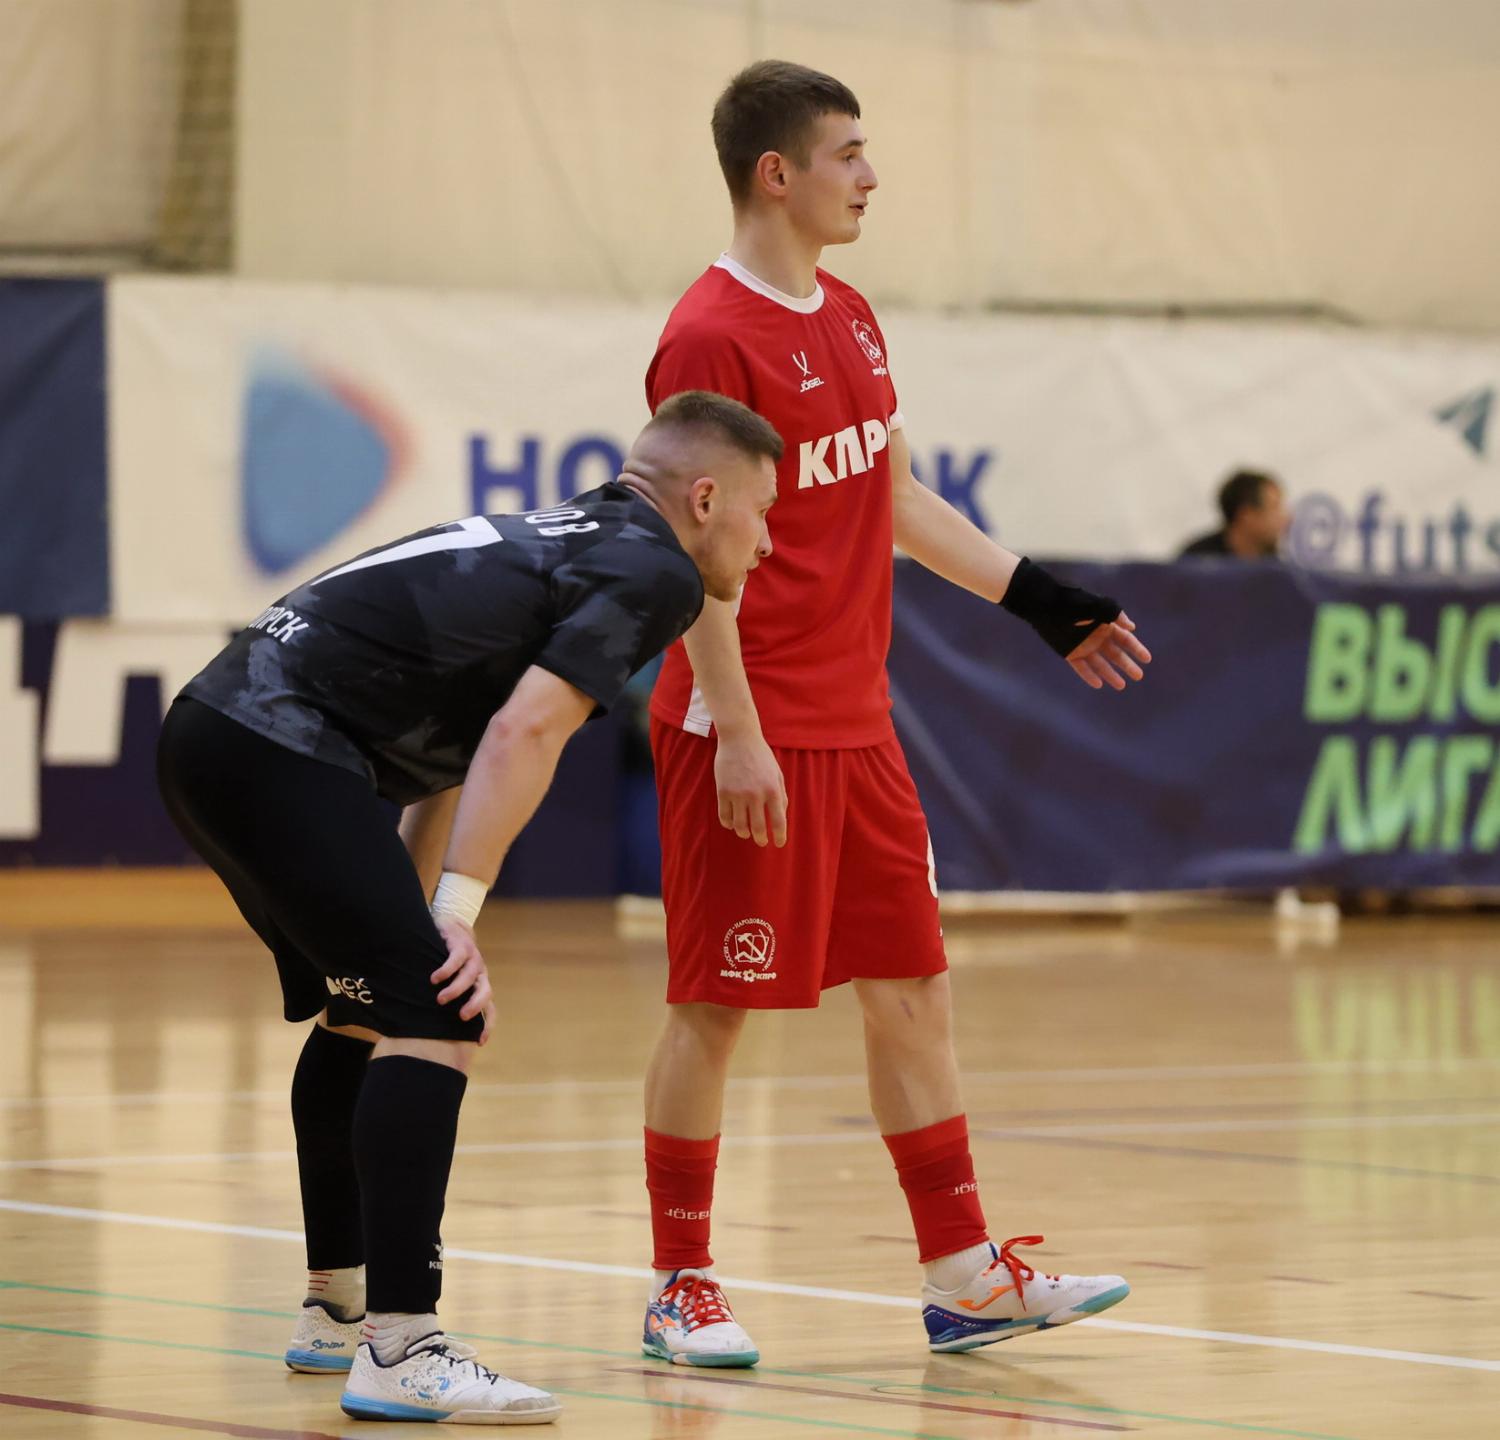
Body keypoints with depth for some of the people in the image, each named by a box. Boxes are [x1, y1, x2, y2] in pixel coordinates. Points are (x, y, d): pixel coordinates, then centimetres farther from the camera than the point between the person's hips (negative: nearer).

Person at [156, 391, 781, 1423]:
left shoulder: (572, 542, 25)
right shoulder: (653, 572, -4)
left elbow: (459, 748, 25)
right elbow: (524, 731, -18)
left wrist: (423, 926, 21)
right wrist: (456, 914, -19)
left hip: (217, 730, 10)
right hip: (280, 751, -10)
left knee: (366, 1011, 24)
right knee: (434, 1020, -14)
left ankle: (338, 1310, 36)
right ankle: (399, 1353, -20)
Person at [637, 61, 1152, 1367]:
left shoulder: (851, 321, 12)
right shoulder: (709, 337, -14)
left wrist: (1043, 602, 19)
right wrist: (736, 734, -20)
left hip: (857, 721, 9)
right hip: (751, 732, -9)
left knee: (912, 989, 9)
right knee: (716, 1004, -1)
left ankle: (963, 1275, 14)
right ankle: (680, 1288, 8)